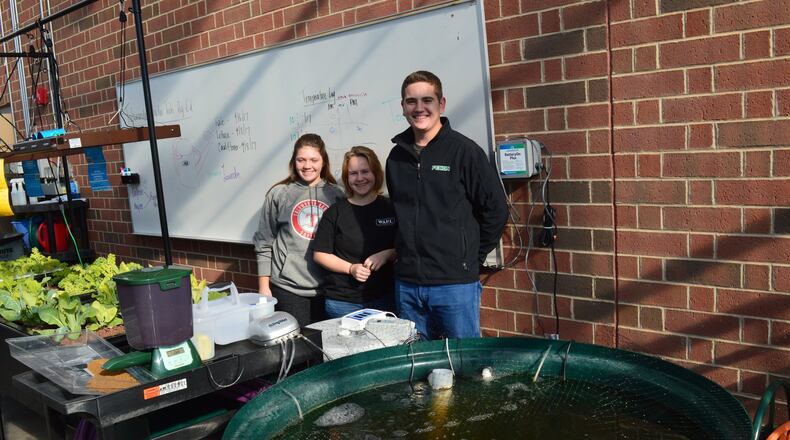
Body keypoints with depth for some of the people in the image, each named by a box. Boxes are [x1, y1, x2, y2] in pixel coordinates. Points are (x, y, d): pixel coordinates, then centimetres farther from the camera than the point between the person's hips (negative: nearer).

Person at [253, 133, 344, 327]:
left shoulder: (336, 194, 5)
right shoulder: (279, 194, 1)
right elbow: (264, 244, 4)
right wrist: (264, 286, 1)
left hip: (327, 287, 2)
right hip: (288, 287, -2)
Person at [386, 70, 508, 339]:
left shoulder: (464, 151, -7)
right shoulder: (397, 156, 8)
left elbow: (496, 210, -4)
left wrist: (471, 256, 0)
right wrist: (407, 254, 11)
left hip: (455, 283, -4)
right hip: (407, 282, 5)